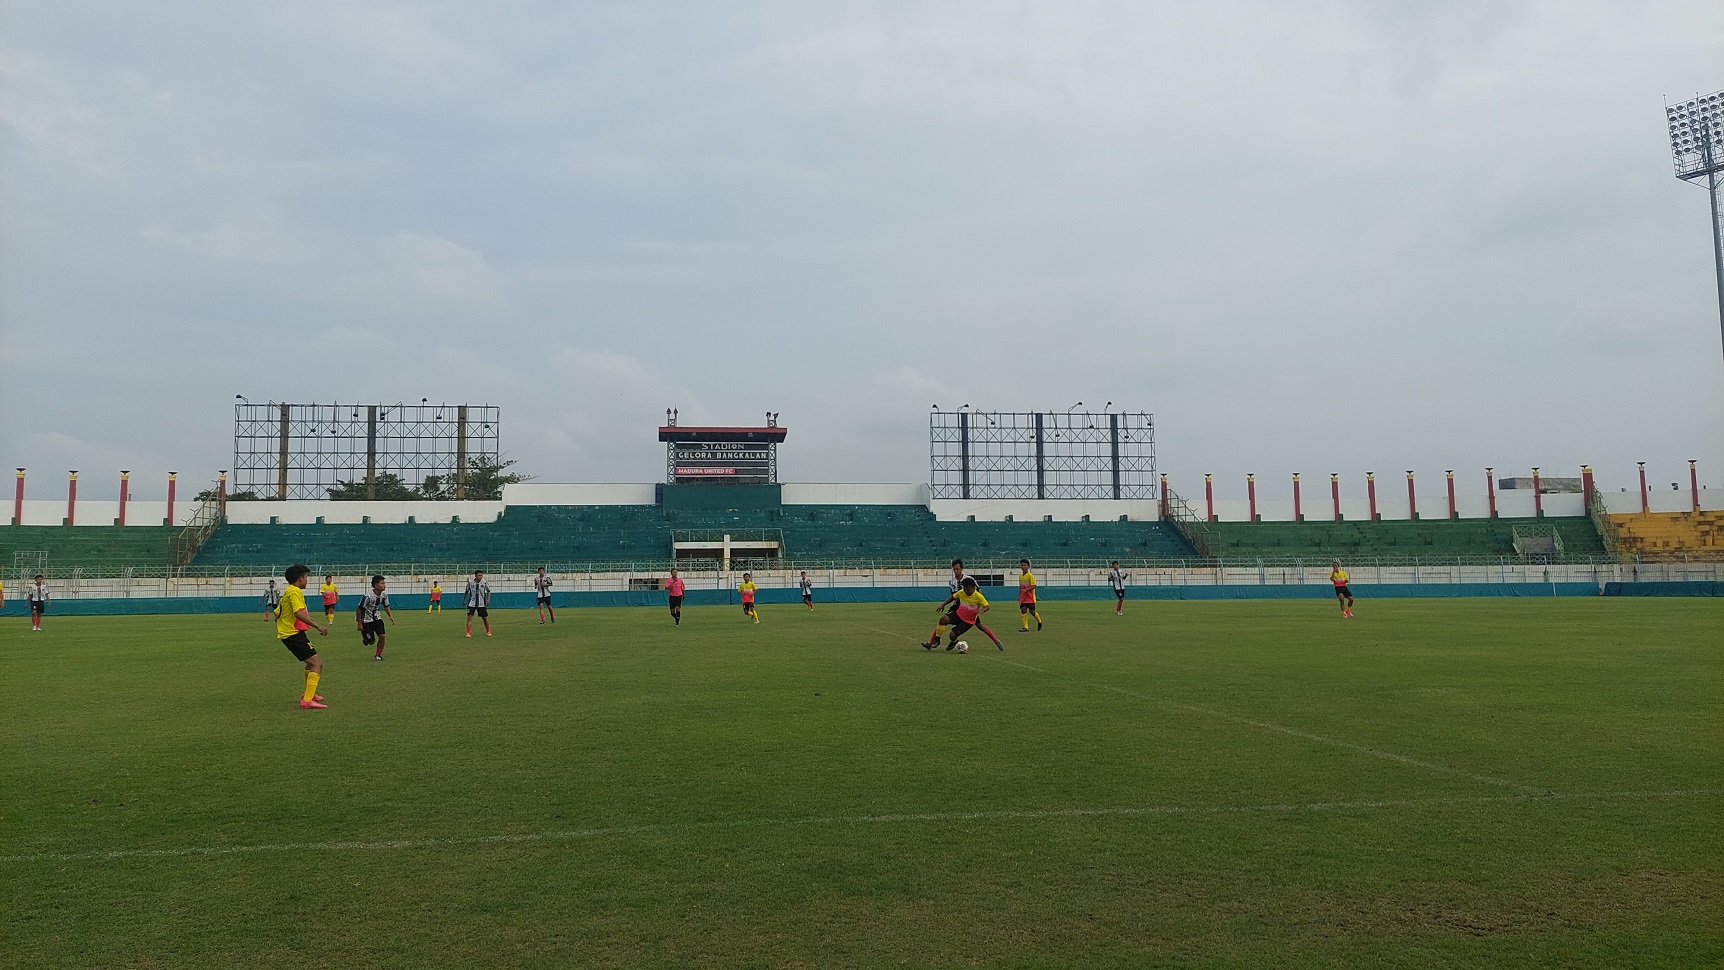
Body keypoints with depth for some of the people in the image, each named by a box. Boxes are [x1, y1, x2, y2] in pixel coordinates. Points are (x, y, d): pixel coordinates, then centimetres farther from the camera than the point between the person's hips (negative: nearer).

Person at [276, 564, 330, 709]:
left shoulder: (287, 592, 18)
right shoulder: (295, 591, -13)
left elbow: (277, 614, 26)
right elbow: (299, 613, -27)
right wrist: (317, 627, -28)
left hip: (286, 633, 11)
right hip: (294, 633, -11)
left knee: (312, 662, 26)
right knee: (316, 664, -15)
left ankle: (309, 693, 39)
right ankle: (307, 701, -23)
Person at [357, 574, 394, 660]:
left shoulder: (384, 595, -8)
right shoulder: (368, 596, -27)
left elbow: (386, 607, 8)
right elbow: (359, 609, -20)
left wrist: (390, 616, -10)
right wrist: (359, 624, -17)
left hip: (376, 618, 6)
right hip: (366, 620, -6)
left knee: (382, 636, -8)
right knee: (371, 641, -5)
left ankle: (378, 655, 11)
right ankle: (365, 639, 33)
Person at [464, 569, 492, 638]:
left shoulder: (483, 582, -6)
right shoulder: (470, 582, -6)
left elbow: (488, 591, 6)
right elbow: (467, 591, 9)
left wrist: (488, 599, -5)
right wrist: (464, 599, 15)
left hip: (481, 604, 1)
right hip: (472, 603, -1)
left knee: (485, 618, 6)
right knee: (469, 617, -12)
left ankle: (488, 631, 26)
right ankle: (468, 633, -7)